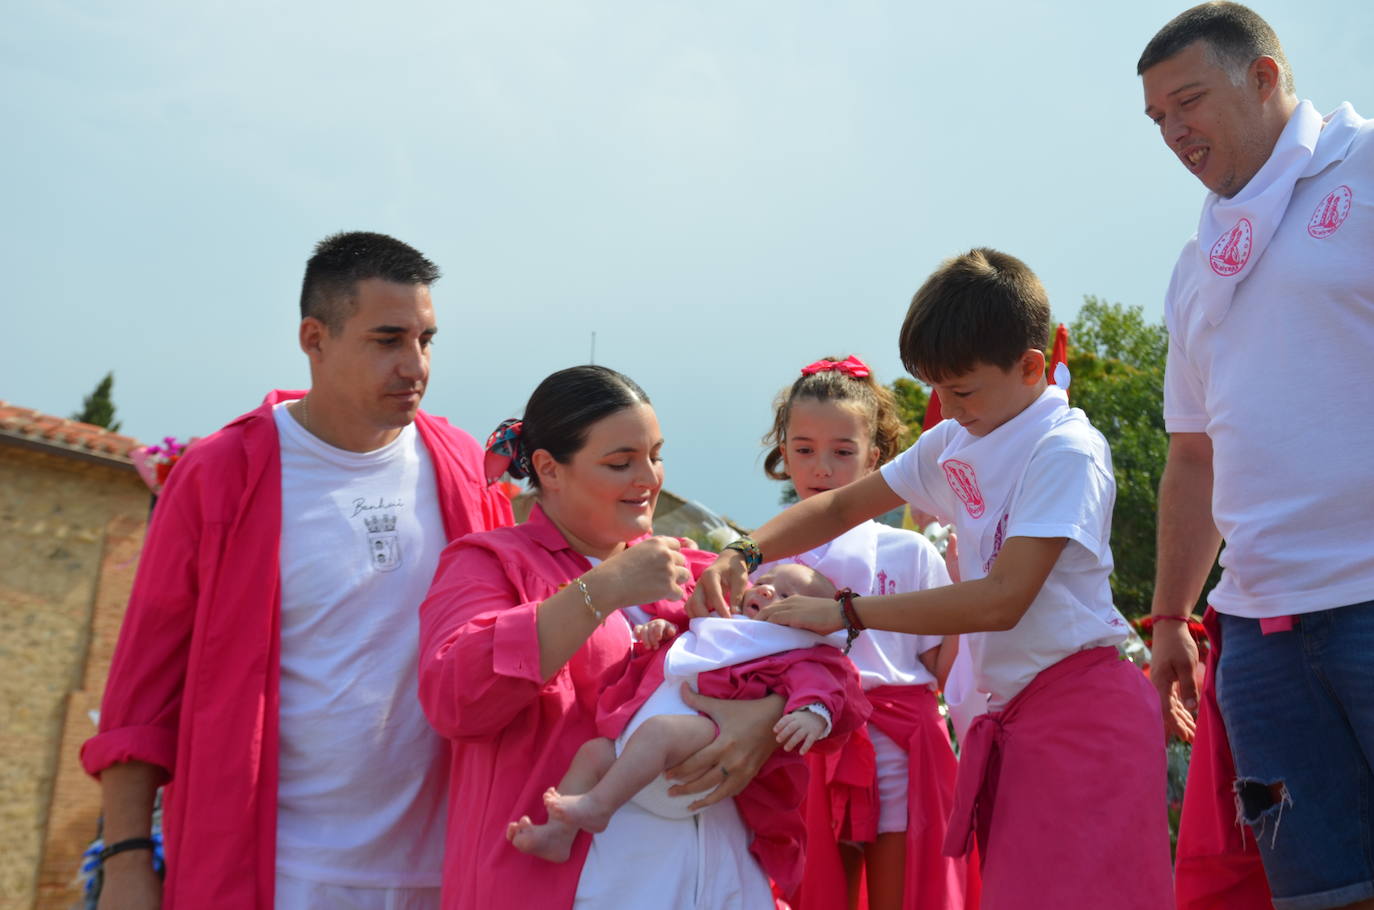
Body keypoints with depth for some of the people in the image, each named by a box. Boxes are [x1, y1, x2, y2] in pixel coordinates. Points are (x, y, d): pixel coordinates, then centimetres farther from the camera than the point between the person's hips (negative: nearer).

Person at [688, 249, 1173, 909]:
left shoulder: (1067, 450, -14)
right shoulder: (953, 444, 12)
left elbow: (1001, 599, -22)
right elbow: (841, 508, 17)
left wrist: (844, 613, -20)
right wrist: (741, 556, -2)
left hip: (1081, 711, -8)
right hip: (1010, 710, 8)